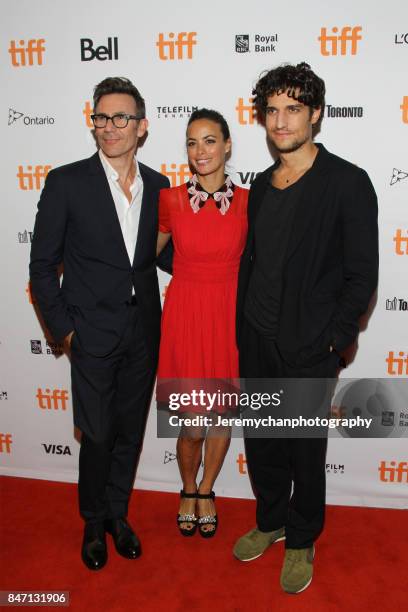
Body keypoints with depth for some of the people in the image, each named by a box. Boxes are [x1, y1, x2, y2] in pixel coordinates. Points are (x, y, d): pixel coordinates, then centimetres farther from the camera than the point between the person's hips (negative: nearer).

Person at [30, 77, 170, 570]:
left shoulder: (158, 186, 4)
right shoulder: (66, 182, -7)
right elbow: (42, 265, -5)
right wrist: (64, 328, -7)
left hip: (143, 333, 4)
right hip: (93, 334, -3)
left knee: (130, 432, 15)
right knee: (98, 436, 6)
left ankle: (117, 512, 38)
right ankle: (94, 522, 33)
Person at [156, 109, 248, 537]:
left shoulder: (248, 201, -3)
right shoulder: (170, 199, -3)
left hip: (229, 315, 1)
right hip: (184, 314, -1)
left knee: (221, 414, 13)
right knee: (191, 423, 5)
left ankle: (206, 492, 38)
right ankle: (188, 491, 35)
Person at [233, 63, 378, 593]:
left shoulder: (348, 183, -9)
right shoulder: (261, 186, 10)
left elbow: (362, 274, -9)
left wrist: (334, 342, -12)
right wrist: (243, 328, 10)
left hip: (309, 348, -5)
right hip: (256, 342, 6)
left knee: (305, 451, 9)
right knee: (261, 442, 17)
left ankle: (301, 541, 32)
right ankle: (271, 522, 40)